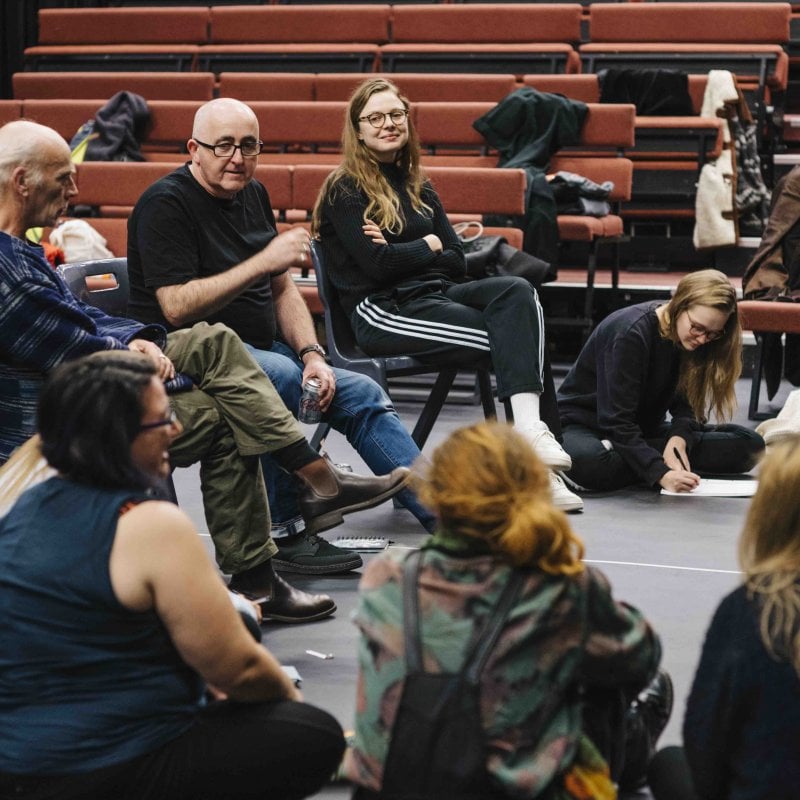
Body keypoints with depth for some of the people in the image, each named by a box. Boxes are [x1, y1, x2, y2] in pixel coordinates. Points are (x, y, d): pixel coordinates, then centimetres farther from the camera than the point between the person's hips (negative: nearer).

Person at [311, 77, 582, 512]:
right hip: (382, 310, -6)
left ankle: (529, 426, -40)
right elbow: (377, 264, -12)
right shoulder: (344, 190, 0)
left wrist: (401, 253, -3)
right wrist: (428, 245, 3)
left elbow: (457, 262, 13)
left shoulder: (417, 187, 21)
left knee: (518, 291, -26)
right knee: (509, 338, -25)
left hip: (432, 294, 6)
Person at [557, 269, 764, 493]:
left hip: (643, 431, 7)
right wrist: (661, 474, -40)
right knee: (591, 462, -45)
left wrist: (679, 436, -25)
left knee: (749, 445, -10)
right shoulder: (631, 332, -26)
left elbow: (687, 403, -1)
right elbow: (616, 421, -29)